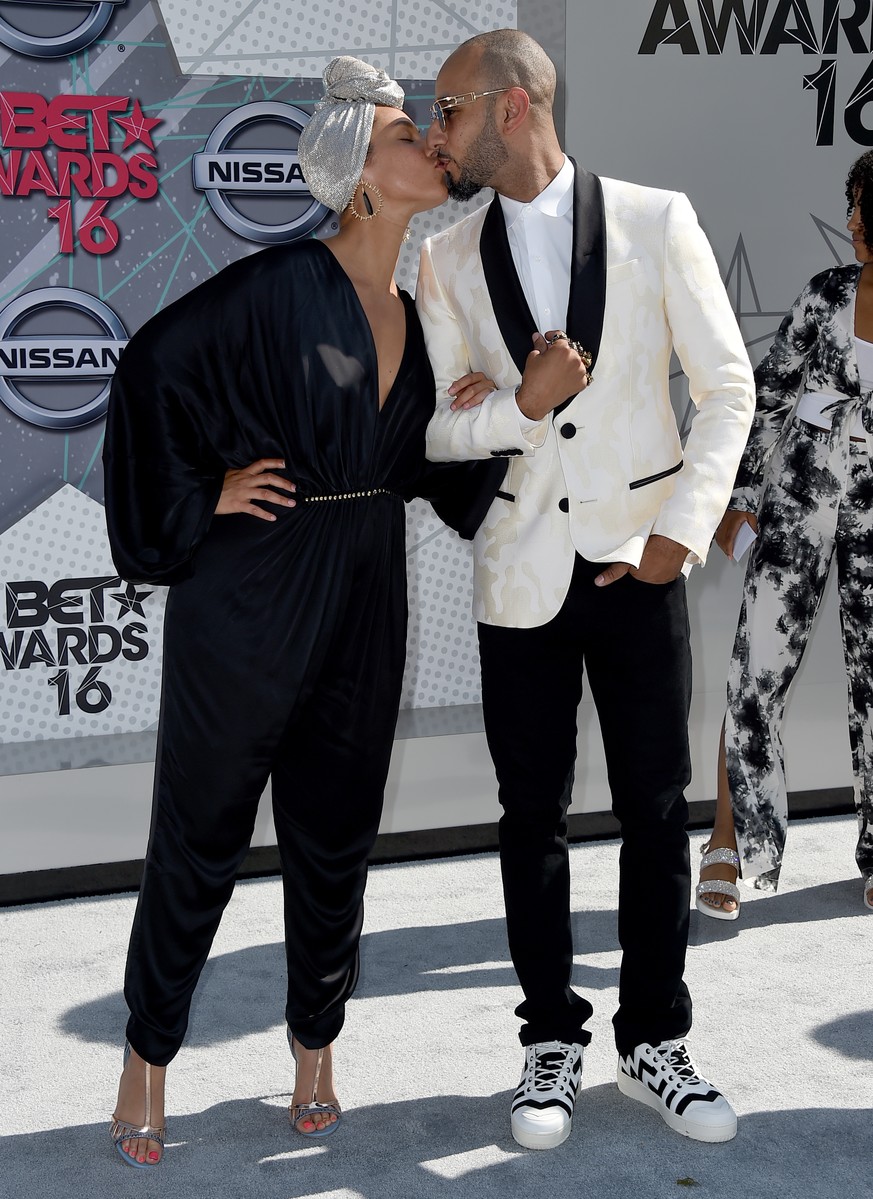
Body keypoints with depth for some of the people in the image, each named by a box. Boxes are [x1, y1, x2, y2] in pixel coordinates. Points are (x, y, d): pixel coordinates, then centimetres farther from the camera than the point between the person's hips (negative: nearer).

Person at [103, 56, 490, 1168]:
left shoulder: (419, 306, 9)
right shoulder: (279, 284, -12)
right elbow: (154, 368, -12)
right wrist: (197, 497, -11)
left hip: (365, 595, 6)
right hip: (250, 587, -6)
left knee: (335, 829, 12)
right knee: (203, 826, 4)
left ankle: (315, 1051, 27)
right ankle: (147, 1056, 21)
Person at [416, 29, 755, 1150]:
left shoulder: (655, 219, -3)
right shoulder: (449, 260, 5)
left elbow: (728, 387, -1)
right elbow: (436, 429, 6)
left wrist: (682, 529, -9)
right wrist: (524, 404, -14)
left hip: (638, 563, -2)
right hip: (522, 574, 2)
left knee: (656, 809, 5)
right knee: (533, 815, 8)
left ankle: (653, 1044, 21)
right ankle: (551, 1039, 23)